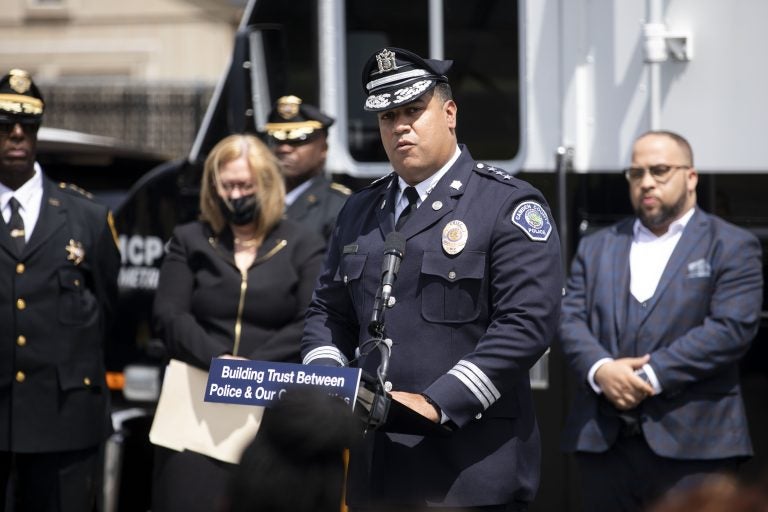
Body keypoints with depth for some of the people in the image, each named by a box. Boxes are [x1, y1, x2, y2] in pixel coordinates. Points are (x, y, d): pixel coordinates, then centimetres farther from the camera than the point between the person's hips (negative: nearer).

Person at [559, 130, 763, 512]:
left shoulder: (731, 247, 5)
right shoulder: (597, 247, 20)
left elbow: (731, 328, -8)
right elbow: (570, 318, 9)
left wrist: (652, 375, -14)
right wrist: (600, 369, -12)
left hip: (691, 442, -4)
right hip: (604, 440, 4)